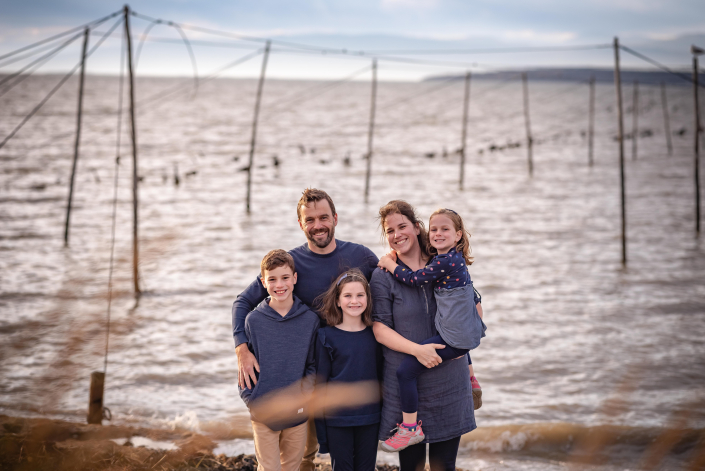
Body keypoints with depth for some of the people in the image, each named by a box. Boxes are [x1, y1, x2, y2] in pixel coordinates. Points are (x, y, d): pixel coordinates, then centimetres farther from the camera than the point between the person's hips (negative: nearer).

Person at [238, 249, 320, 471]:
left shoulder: (311, 319, -1)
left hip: (297, 412, 2)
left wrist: (308, 385, -10)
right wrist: (251, 401, -8)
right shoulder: (254, 320, -4)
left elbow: (314, 363, 7)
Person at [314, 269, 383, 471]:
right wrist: (320, 429, -3)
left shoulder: (375, 335, 3)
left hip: (370, 420, 2)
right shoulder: (327, 337, -4)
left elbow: (380, 375, 9)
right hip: (337, 420, -2)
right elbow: (320, 382, -2)